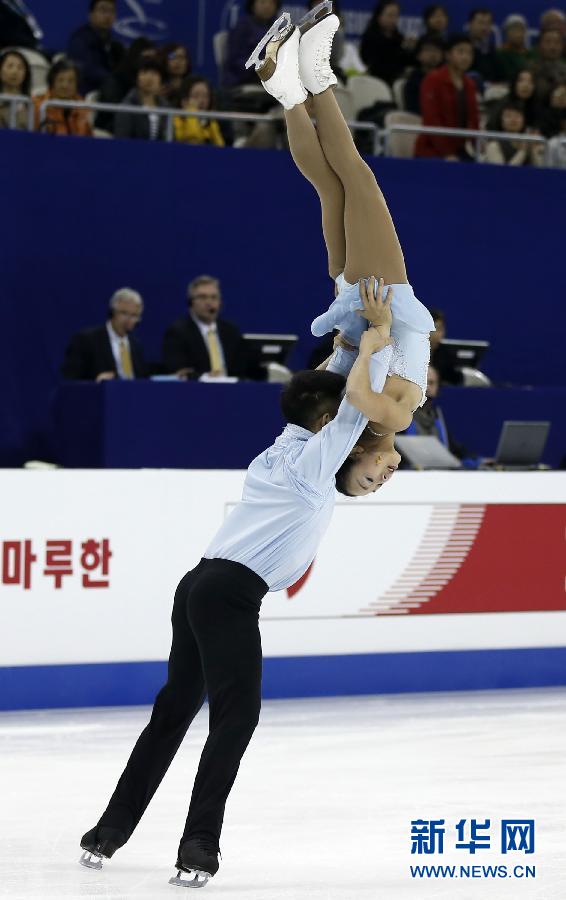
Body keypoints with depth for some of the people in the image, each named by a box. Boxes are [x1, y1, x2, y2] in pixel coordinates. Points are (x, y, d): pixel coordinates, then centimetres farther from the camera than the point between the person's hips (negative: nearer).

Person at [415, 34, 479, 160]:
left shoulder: (469, 84, 14)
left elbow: (473, 120, 14)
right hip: (431, 151, -6)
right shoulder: (433, 80, -5)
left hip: (459, 151, 6)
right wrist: (446, 154, -18)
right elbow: (431, 120, -12)